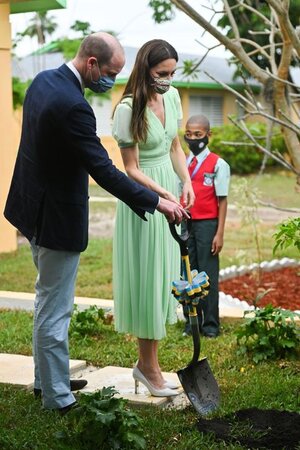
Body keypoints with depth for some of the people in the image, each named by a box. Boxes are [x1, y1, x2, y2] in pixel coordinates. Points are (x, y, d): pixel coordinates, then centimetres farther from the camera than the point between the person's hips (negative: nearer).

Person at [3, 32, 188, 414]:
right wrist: (157, 203, -21)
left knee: (47, 298, 22)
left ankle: (45, 378, 37)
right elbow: (104, 172, -27)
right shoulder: (73, 106, -28)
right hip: (57, 218, -10)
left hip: (33, 207, 10)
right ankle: (57, 399, 15)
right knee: (54, 311, 2)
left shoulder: (43, 80, 2)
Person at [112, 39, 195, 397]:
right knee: (146, 277, -1)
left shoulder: (172, 96, 3)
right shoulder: (128, 108, -17)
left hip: (170, 187, 7)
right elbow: (131, 169, -14)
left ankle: (146, 362, 22)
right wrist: (164, 195, -22)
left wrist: (186, 182, 1)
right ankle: (150, 366, 11)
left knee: (162, 275, 11)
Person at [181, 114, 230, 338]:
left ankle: (211, 324, 10)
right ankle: (191, 322, 21)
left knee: (208, 275, 0)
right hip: (184, 224, 5)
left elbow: (222, 201, -6)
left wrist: (220, 233, -9)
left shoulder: (217, 164, -5)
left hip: (207, 224, -5)